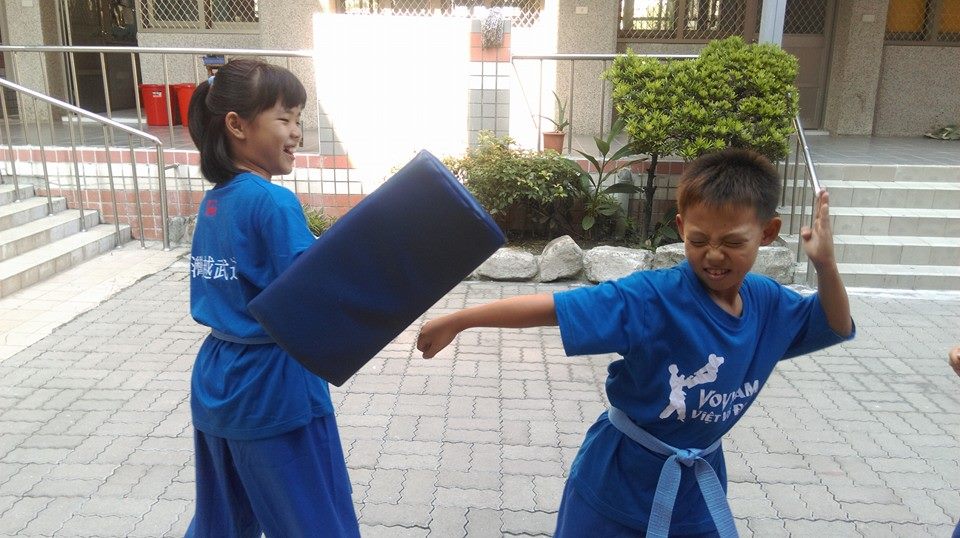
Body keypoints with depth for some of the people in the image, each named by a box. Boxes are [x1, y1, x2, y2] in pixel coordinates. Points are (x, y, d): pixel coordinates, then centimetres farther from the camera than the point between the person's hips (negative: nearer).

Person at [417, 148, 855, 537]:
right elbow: (552, 307, -29)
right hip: (618, 480, -4)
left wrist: (825, 265, -11)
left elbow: (836, 327, 9)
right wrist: (456, 321, -30)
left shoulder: (769, 304, -6)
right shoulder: (652, 297, -25)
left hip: (700, 484, 5)